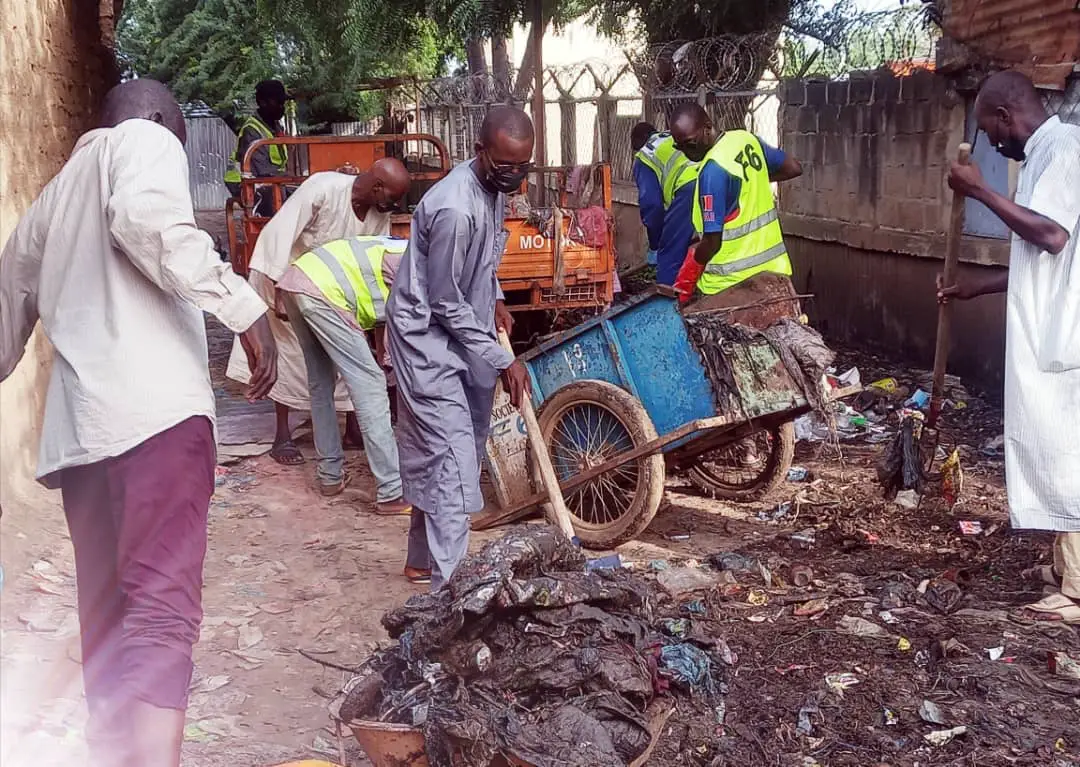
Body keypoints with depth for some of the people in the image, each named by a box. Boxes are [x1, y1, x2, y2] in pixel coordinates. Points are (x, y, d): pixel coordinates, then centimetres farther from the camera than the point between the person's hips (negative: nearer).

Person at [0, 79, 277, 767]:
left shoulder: (55, 194, 30)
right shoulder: (147, 140, 10)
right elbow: (146, 218, -14)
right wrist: (243, 305, -15)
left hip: (77, 427, 8)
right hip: (156, 407, -7)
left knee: (108, 620, 13)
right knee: (162, 608, -17)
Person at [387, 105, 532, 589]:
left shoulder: (494, 187, 1)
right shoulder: (455, 208, -28)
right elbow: (447, 304, -22)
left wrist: (495, 300, 8)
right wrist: (503, 361, -17)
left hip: (458, 333, 9)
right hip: (427, 335, -9)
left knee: (436, 454, 16)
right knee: (452, 457, -13)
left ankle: (424, 560, 29)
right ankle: (449, 583, -11)